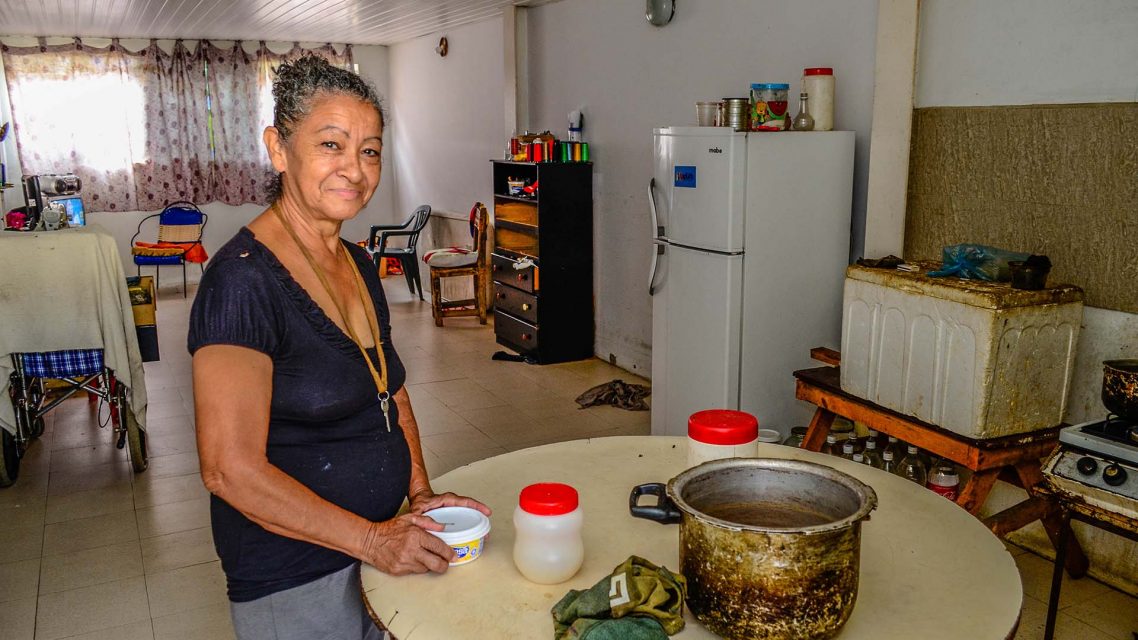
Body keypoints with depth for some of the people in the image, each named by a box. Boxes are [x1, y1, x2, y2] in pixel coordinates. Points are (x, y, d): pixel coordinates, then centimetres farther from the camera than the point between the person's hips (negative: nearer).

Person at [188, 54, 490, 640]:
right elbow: (231, 470, -24)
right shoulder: (244, 279, -22)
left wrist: (420, 492, 1)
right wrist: (371, 538, -20)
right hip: (293, 583, -7)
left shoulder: (358, 264, 3)